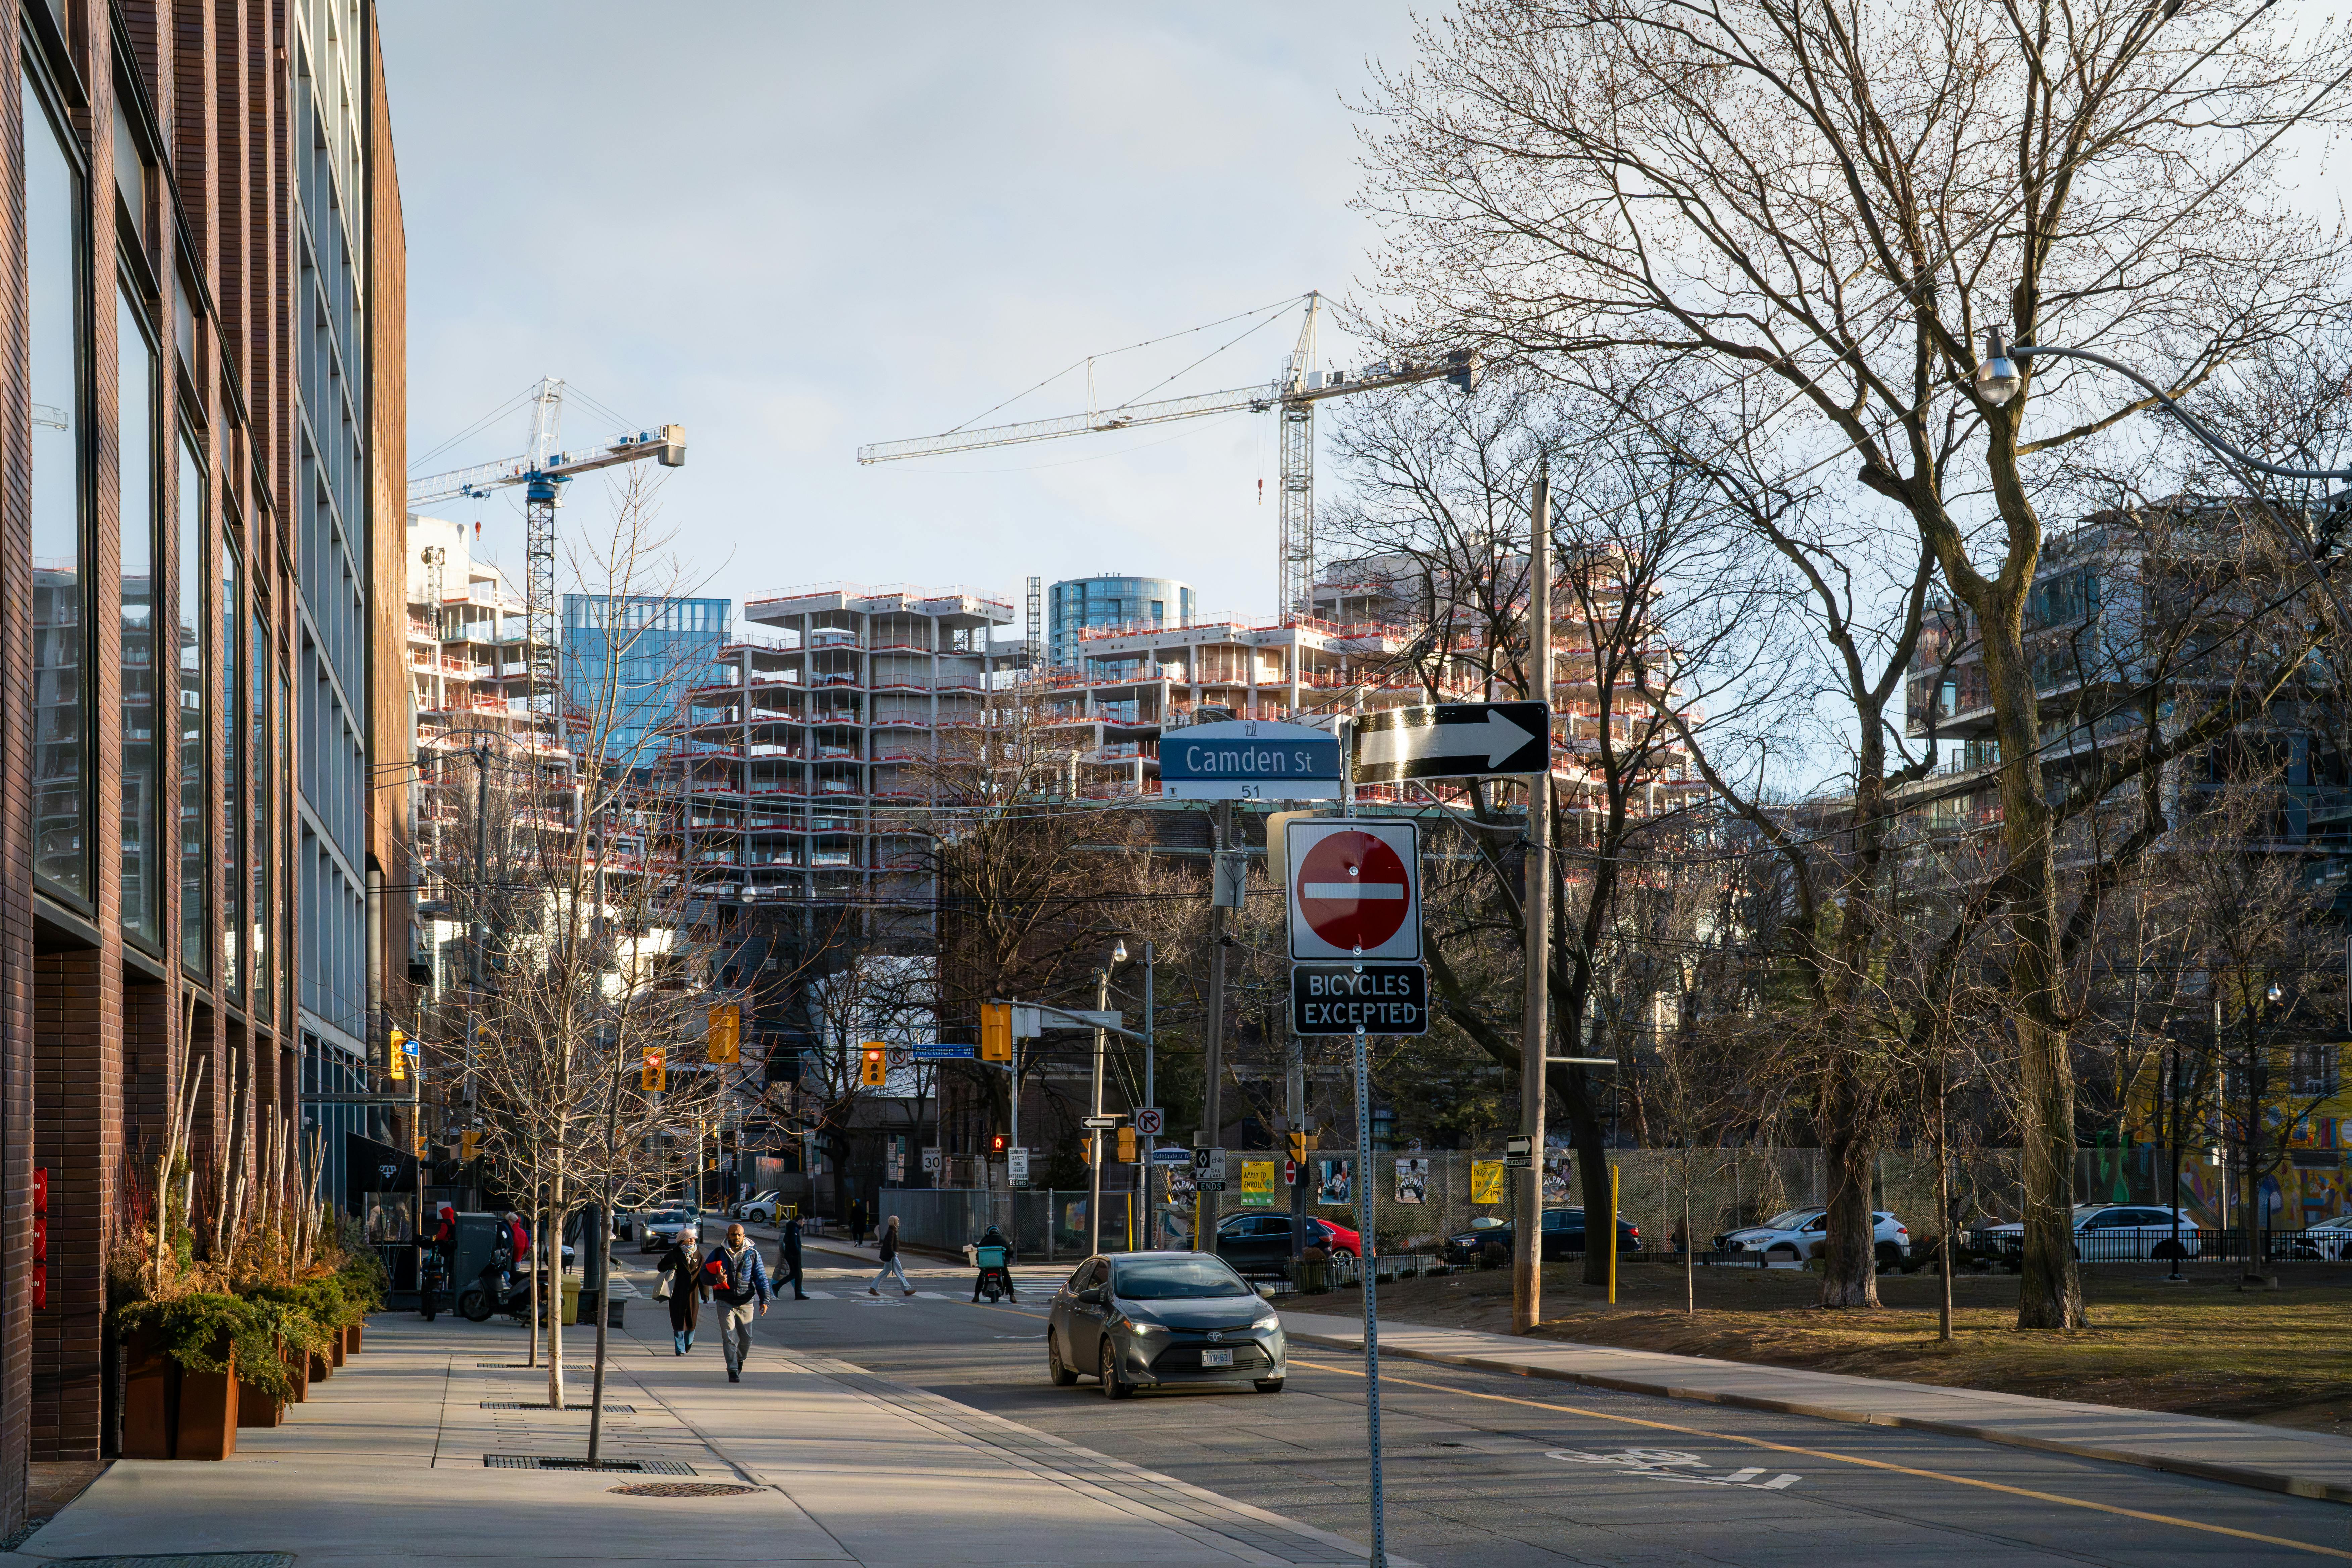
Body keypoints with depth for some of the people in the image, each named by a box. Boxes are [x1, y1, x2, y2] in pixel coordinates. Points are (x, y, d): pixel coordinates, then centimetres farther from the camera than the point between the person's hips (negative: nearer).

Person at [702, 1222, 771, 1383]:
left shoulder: (752, 1254, 6)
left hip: (746, 1303, 1)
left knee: (746, 1338, 5)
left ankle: (740, 1359, 35)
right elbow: (704, 1274, 4)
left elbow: (761, 1278, 5)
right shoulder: (719, 1254, 4)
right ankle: (733, 1372, -6)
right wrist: (716, 1278, -18)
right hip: (725, 1302, -1)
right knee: (729, 1337, -10)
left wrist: (764, 1300, -4)